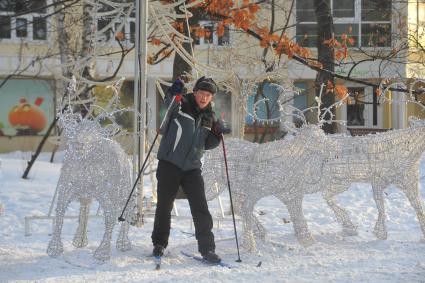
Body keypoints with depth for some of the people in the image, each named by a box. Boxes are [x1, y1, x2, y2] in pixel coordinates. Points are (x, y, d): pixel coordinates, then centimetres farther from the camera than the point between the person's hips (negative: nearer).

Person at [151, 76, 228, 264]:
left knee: (201, 209, -4)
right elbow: (171, 104, -29)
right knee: (164, 206, 8)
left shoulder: (209, 117, 10)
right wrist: (174, 94, -51)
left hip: (192, 168, 3)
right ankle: (159, 244, 25)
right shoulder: (182, 104, -5)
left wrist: (217, 136, -1)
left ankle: (207, 249, 1)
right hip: (169, 164, -3)